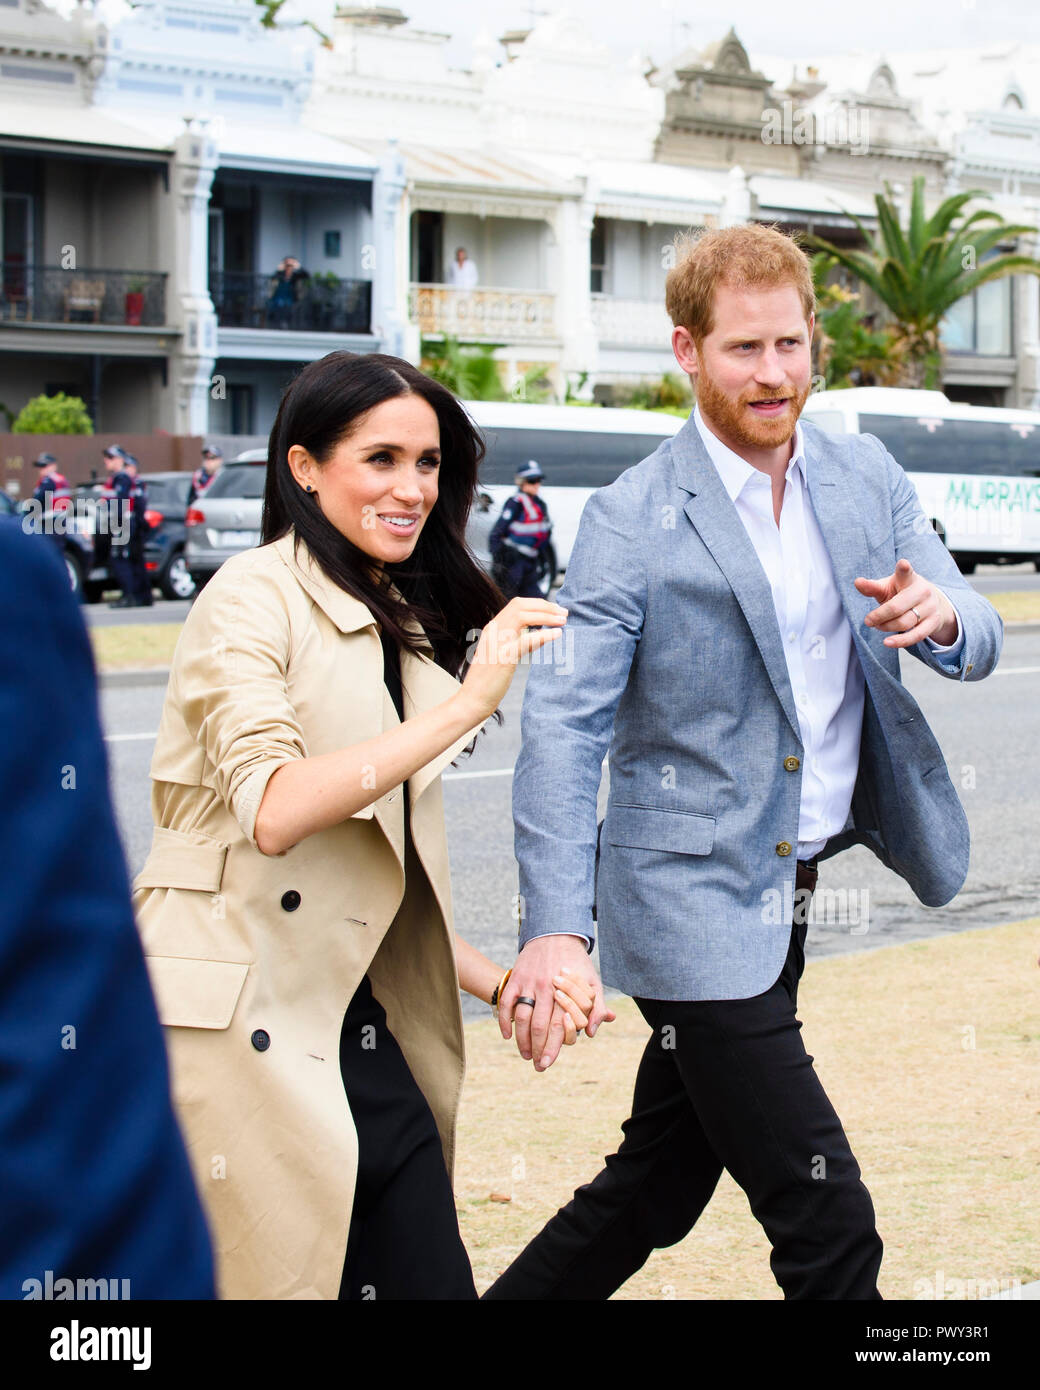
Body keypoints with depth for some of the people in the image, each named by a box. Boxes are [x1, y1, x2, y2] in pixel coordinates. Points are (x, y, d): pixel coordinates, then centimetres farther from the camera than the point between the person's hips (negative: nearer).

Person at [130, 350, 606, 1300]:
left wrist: (500, 981, 9)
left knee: (429, 1278, 0)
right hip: (240, 1032, -7)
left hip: (356, 1034, 7)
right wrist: (469, 703, -22)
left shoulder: (405, 631, 18)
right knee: (280, 1279, -4)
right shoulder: (252, 599, -7)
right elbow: (273, 812, -22)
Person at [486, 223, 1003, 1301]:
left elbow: (978, 641, 7)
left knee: (659, 1188, 16)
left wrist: (941, 616, -19)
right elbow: (564, 728, -16)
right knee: (829, 1227, -6)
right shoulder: (630, 522, -11)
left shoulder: (866, 477, 6)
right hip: (694, 906, -6)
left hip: (791, 891, 6)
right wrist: (555, 925, -28)